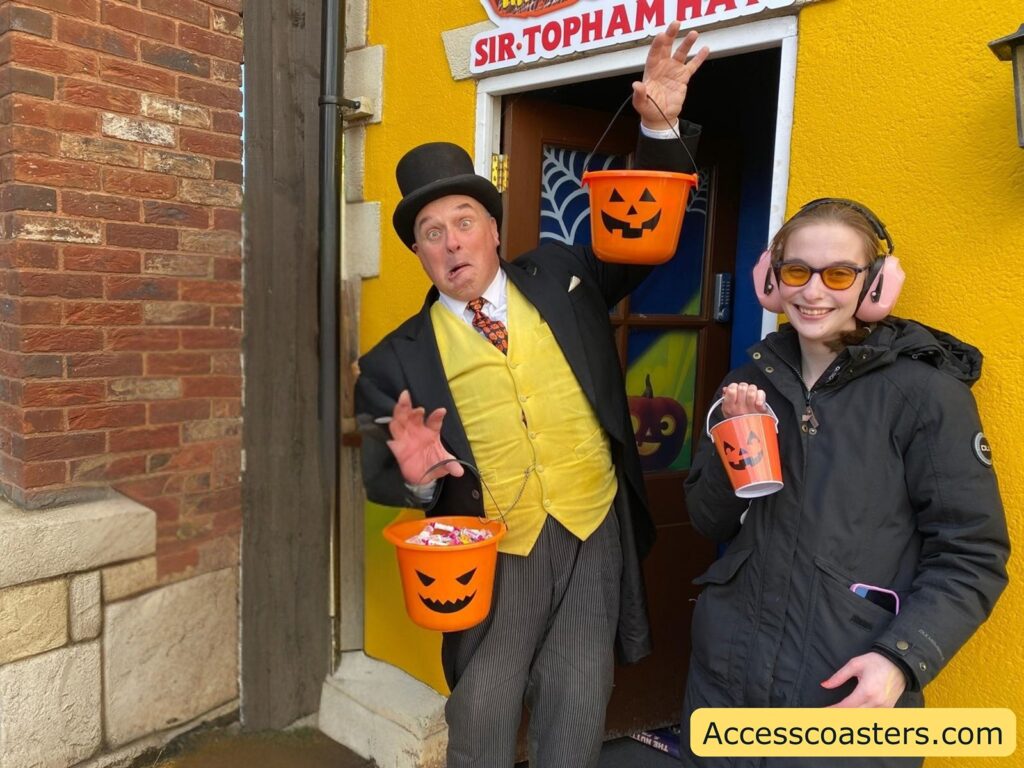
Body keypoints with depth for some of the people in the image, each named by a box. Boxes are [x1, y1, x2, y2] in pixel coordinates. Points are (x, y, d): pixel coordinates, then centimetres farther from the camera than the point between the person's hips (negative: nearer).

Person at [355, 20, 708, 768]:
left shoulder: (561, 277, 1)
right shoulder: (399, 359, -4)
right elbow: (381, 476, -1)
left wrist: (661, 129, -9)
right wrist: (413, 473, -25)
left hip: (593, 536, 1)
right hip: (494, 556, -1)